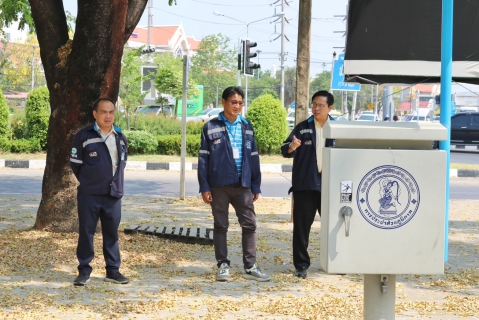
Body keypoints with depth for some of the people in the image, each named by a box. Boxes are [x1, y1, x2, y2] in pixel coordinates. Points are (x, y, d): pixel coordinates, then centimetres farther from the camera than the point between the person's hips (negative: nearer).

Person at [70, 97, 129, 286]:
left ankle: (113, 270, 15)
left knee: (112, 233, 8)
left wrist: (114, 182, 14)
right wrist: (88, 182, 7)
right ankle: (84, 271, 8)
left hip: (113, 194, 4)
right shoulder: (84, 136, -6)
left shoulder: (120, 137, 9)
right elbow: (75, 163, 1)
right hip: (89, 195, -4)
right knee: (86, 233, 1)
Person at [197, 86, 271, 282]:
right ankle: (223, 266, 13)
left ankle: (250, 267, 7)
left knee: (249, 224, 0)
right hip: (219, 184, -3)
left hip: (242, 185, 3)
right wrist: (204, 187, -7)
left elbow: (253, 157, 12)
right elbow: (203, 158, -1)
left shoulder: (247, 127, 10)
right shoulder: (211, 128, 0)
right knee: (220, 226, 5)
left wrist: (256, 186, 9)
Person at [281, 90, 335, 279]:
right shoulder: (302, 128, 2)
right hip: (305, 185, 0)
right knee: (301, 226, 2)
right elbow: (285, 150, -6)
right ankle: (301, 265, 9)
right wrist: (291, 147, -28)